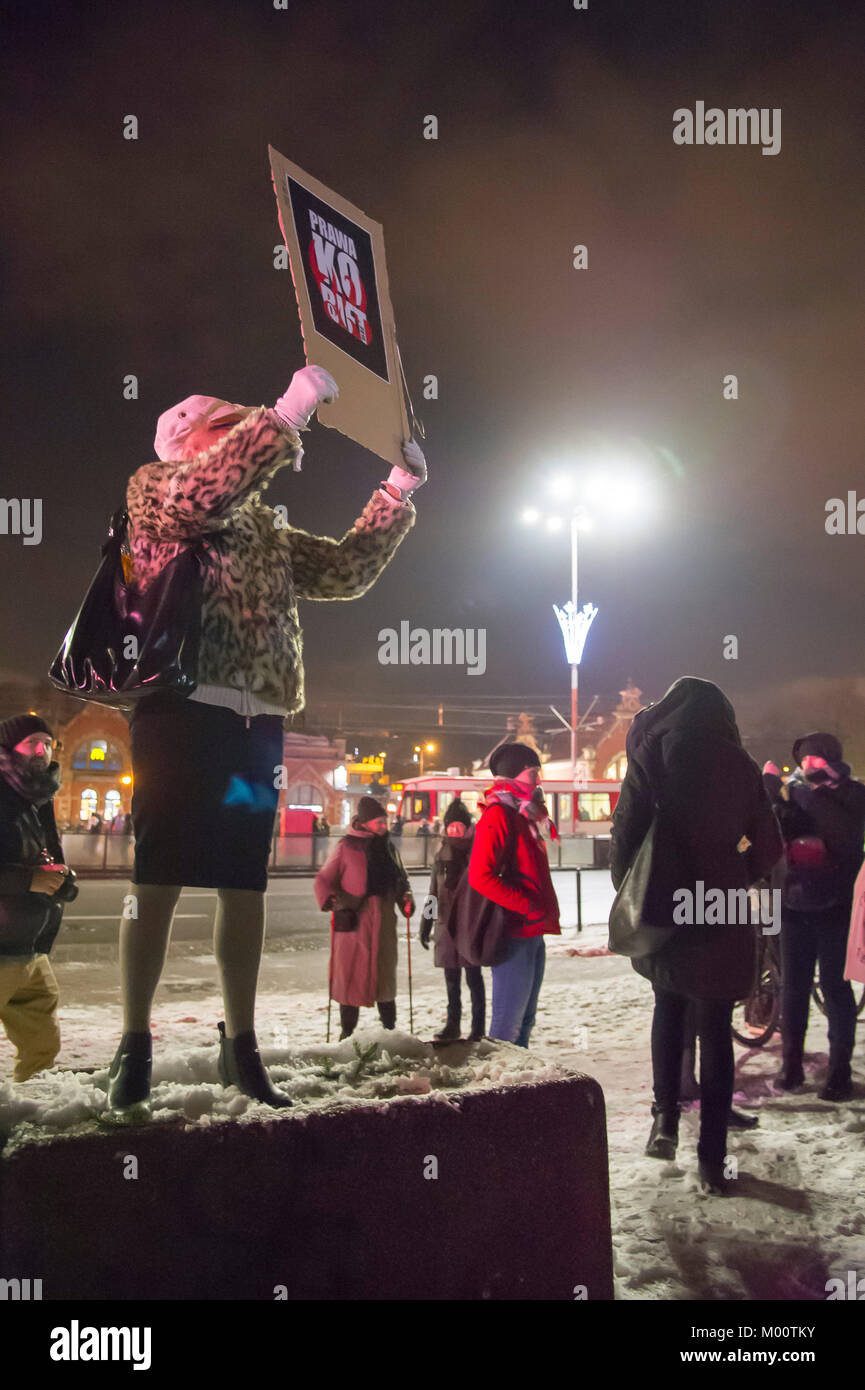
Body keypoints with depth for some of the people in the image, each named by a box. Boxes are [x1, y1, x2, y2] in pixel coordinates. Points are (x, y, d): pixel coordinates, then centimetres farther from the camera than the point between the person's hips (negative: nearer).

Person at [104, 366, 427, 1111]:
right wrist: (290, 411, -17)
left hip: (256, 722, 6)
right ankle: (135, 1044, 3)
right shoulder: (153, 488, 6)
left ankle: (240, 1045, 15)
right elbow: (203, 491, -16)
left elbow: (345, 569, 20)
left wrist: (398, 490, 14)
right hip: (182, 711, -6)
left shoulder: (266, 528, 24)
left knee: (246, 885, 7)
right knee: (159, 880, -6)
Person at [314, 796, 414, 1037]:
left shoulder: (388, 847, 13)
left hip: (383, 921, 5)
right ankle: (347, 1031, 10)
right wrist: (330, 899, -21)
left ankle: (389, 1027, 21)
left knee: (385, 974, 10)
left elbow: (400, 878, 23)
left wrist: (405, 897, 3)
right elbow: (324, 879, -2)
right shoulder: (347, 847, -3)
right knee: (351, 974, -1)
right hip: (353, 920, -5)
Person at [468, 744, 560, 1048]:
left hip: (531, 934, 10)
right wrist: (528, 907, -19)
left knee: (524, 1019, 14)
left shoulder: (523, 815, 18)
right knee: (508, 1022, -7)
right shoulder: (498, 815, -12)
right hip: (515, 934, -10)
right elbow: (480, 876, -22)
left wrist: (545, 910, 9)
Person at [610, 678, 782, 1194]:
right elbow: (769, 848, 3)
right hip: (723, 917, 0)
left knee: (669, 1003, 24)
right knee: (716, 1031, 9)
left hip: (664, 911, 0)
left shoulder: (651, 755, -2)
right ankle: (712, 1158, 9)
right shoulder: (739, 765, 2)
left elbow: (626, 832, -7)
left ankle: (666, 1115, 12)